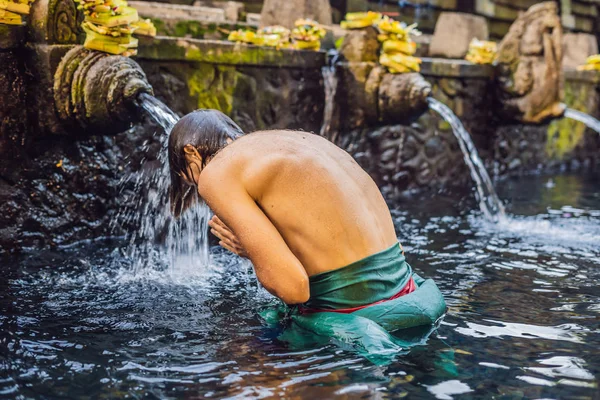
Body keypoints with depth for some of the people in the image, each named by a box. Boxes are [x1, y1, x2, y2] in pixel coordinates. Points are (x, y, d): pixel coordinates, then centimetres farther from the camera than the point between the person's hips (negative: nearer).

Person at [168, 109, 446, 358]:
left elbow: (292, 286, -17)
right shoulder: (301, 139, 19)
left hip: (350, 314, -8)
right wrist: (254, 245, 12)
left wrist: (251, 253, 4)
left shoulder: (216, 174, -5)